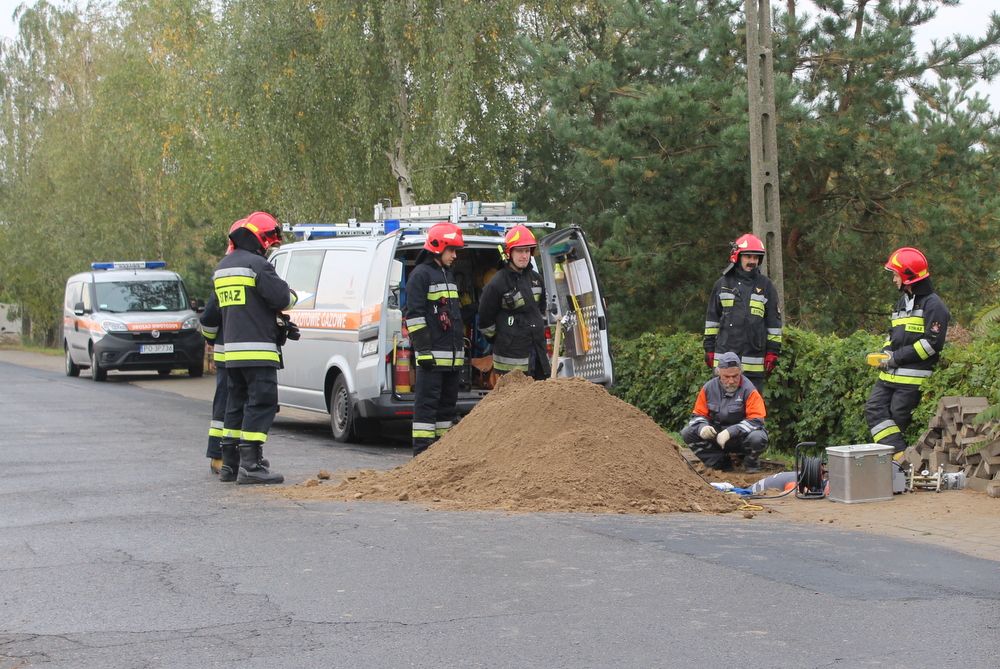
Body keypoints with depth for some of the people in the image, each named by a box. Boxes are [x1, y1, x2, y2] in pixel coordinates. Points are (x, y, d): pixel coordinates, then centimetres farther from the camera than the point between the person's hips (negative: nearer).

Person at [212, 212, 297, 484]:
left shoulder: (222, 268, 17)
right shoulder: (256, 264, -12)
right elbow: (281, 298, -16)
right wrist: (292, 294, 8)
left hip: (232, 349, 9)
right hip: (257, 349, -9)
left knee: (237, 404, 15)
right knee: (261, 403, -7)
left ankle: (230, 464, 17)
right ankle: (250, 465, -12)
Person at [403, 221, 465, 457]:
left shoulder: (447, 274, 21)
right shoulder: (421, 275, -8)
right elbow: (414, 314, -14)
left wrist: (460, 343, 24)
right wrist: (423, 349, -19)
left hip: (452, 355, 9)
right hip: (433, 355, -9)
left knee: (448, 402, 12)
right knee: (427, 402, -8)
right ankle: (422, 452, -7)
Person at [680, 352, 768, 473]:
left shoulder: (748, 390, -16)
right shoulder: (709, 388, -3)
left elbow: (756, 420, -21)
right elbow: (698, 415, 4)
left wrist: (730, 432, -32)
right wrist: (702, 427, -22)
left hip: (742, 438, -4)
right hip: (716, 436, 4)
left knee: (758, 438, -37)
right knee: (687, 433, -15)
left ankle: (751, 462, 1)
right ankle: (720, 462, 2)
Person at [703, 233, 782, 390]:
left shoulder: (765, 285, 7)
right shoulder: (723, 284, 10)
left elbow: (774, 320, 9)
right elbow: (712, 318, 16)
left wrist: (772, 352, 5)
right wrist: (709, 349, 12)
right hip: (725, 358, 1)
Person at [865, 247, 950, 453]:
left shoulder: (932, 305, -9)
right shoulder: (903, 302, 19)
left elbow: (933, 343, -16)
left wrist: (898, 358, -15)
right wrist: (886, 353, 7)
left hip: (913, 377, -8)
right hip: (890, 374, 8)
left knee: (898, 416, -6)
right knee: (874, 409, -4)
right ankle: (897, 454, -9)